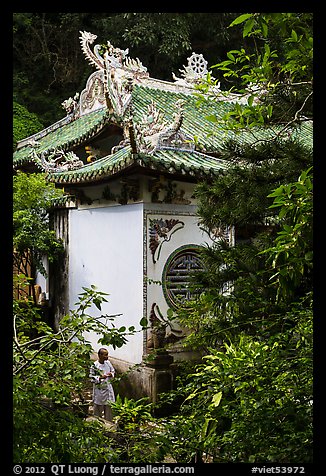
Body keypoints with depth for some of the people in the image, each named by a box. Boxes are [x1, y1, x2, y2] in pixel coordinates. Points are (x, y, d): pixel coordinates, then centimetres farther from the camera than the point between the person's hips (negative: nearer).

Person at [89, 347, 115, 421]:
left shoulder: (108, 363, 1)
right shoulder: (95, 365, -15)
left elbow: (113, 371, 15)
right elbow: (91, 377, -11)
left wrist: (111, 374, -7)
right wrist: (100, 377, -23)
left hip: (108, 388, 5)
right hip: (99, 389, -5)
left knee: (109, 407, 12)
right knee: (98, 407, 5)